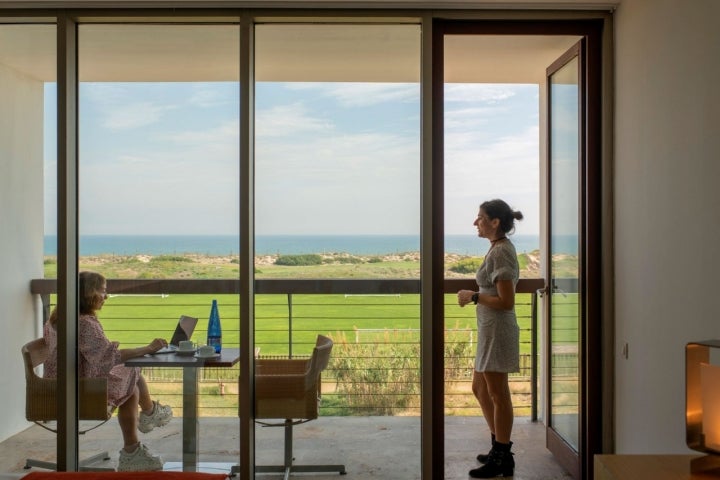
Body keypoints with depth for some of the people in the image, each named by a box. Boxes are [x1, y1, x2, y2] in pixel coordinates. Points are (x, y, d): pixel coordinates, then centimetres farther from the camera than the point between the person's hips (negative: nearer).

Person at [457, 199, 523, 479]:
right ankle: (499, 449, 30)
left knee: (498, 394, 0)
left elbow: (506, 302, -22)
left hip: (497, 330, -11)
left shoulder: (500, 252, -18)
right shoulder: (501, 248, 12)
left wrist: (473, 297, -14)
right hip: (490, 330, 11)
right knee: (480, 388, 19)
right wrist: (476, 295, 11)